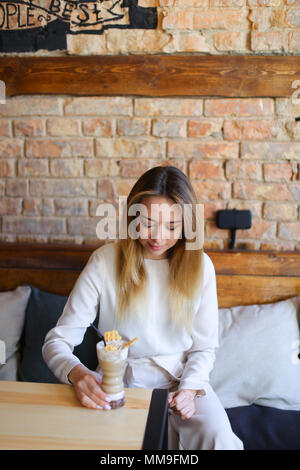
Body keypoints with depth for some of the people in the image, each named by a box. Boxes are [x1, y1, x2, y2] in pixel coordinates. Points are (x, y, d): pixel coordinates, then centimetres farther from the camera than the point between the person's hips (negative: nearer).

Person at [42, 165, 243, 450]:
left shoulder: (199, 266, -5)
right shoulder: (105, 261, -11)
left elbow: (204, 347, 3)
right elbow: (57, 340, -10)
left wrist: (190, 387, -16)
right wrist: (76, 373, -31)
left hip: (182, 378, 1)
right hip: (121, 382, 0)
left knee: (218, 438, -27)